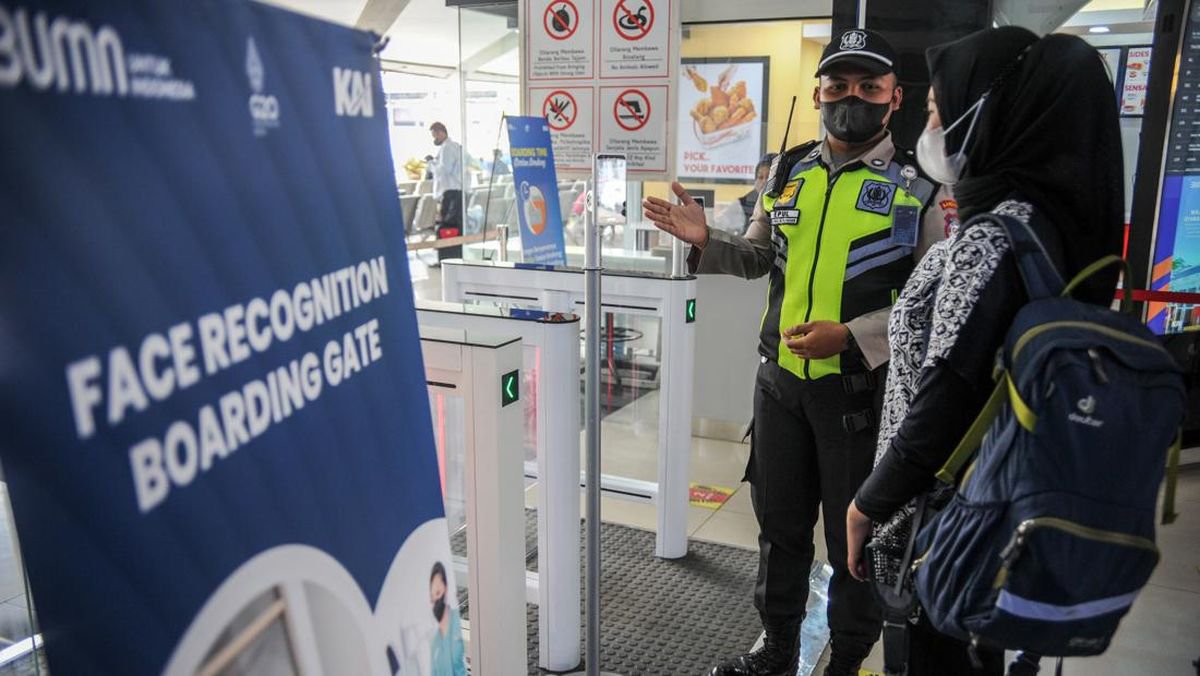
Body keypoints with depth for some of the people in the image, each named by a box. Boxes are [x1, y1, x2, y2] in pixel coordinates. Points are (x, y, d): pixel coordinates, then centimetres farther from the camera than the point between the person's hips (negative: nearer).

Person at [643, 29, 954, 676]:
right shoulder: (788, 172, 6)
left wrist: (852, 337, -21)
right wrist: (705, 242, -3)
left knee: (855, 537, 12)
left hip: (864, 386, -4)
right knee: (778, 523, 18)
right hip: (781, 377, 5)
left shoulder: (918, 186, -7)